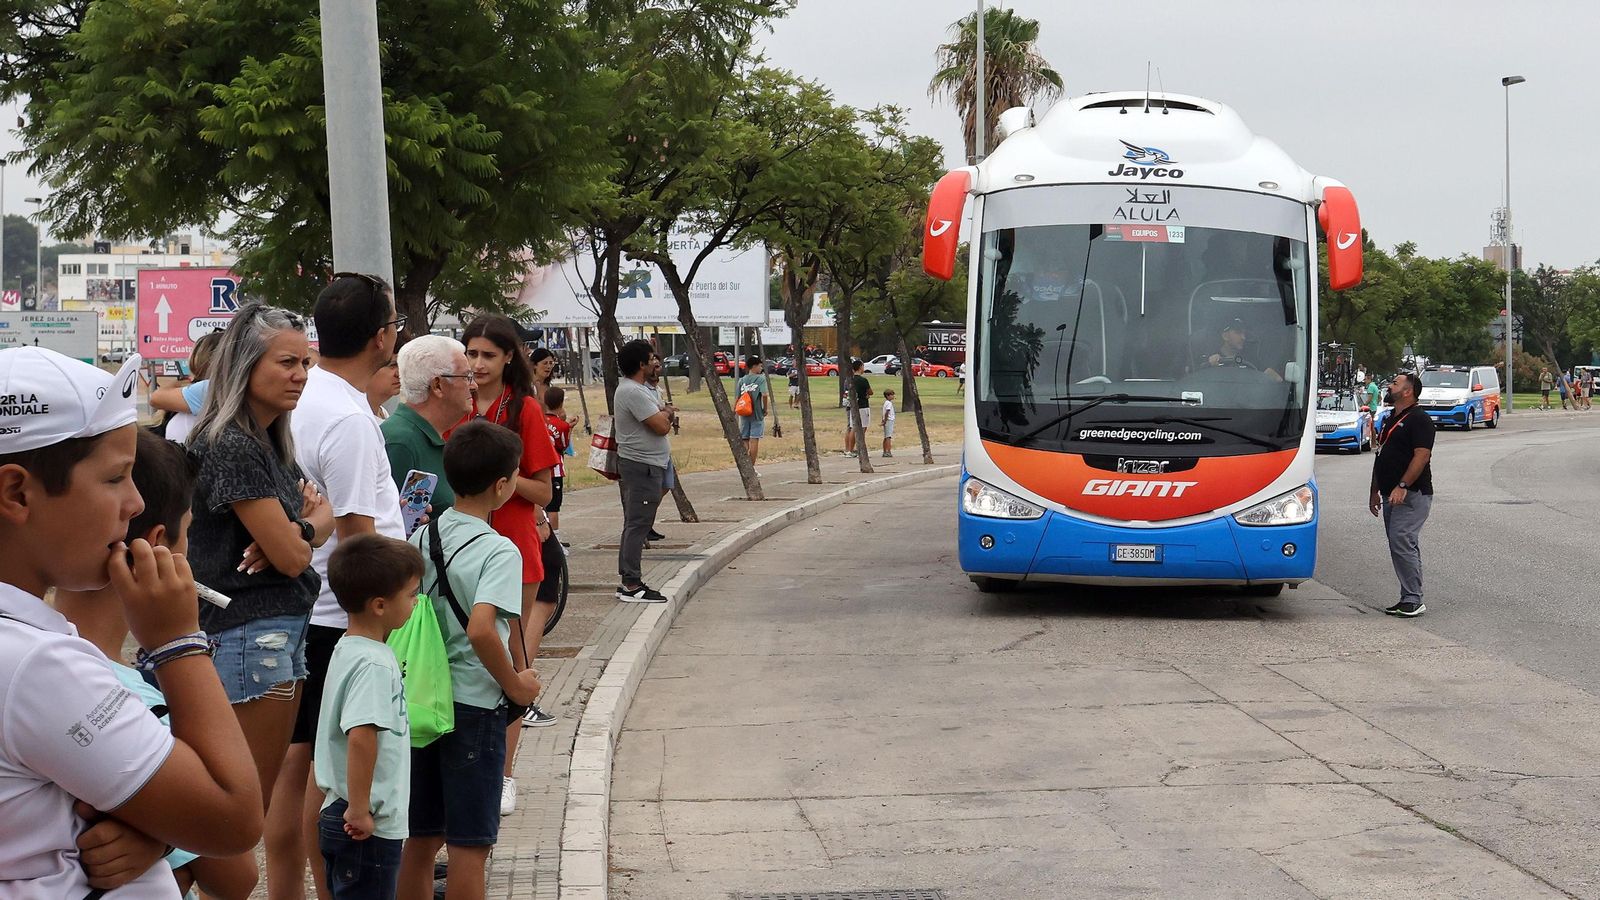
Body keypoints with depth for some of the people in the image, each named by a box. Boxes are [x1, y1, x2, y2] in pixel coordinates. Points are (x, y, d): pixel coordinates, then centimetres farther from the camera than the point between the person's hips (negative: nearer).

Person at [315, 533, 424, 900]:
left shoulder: (347, 649, 10)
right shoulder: (374, 664, -20)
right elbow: (362, 736, -31)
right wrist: (359, 811, -24)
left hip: (338, 818, 10)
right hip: (370, 829, -10)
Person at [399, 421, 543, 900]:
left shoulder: (422, 536, 4)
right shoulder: (499, 551, -17)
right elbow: (481, 628, -29)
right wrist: (515, 685, -16)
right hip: (474, 706, -7)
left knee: (422, 837, 15)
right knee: (470, 843, 3)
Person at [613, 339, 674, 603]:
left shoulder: (636, 389, 15)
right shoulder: (633, 392, -19)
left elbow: (662, 421, 18)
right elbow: (661, 426, -21)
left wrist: (664, 413, -2)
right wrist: (667, 413, -2)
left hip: (639, 464, 11)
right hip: (642, 465, -11)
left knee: (634, 524, 14)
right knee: (638, 525, -9)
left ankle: (628, 581, 19)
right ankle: (632, 585, -9)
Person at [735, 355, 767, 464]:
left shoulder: (742, 380, 6)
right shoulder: (761, 379, -8)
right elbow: (764, 395, -20)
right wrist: (765, 409, -8)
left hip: (744, 414, 4)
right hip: (757, 414, -4)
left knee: (745, 440, 10)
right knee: (754, 440, -1)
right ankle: (751, 467, -1)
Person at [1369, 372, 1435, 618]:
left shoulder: (1419, 420, -9)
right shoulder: (1390, 420, 20)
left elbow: (1422, 455, -19)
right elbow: (1381, 457, 24)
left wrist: (1402, 486, -26)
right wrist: (1375, 492, 21)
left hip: (1412, 495, -10)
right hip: (1391, 496, 10)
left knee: (1402, 543, -17)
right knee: (1402, 546, 10)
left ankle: (1413, 600, -14)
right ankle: (1409, 599, 13)